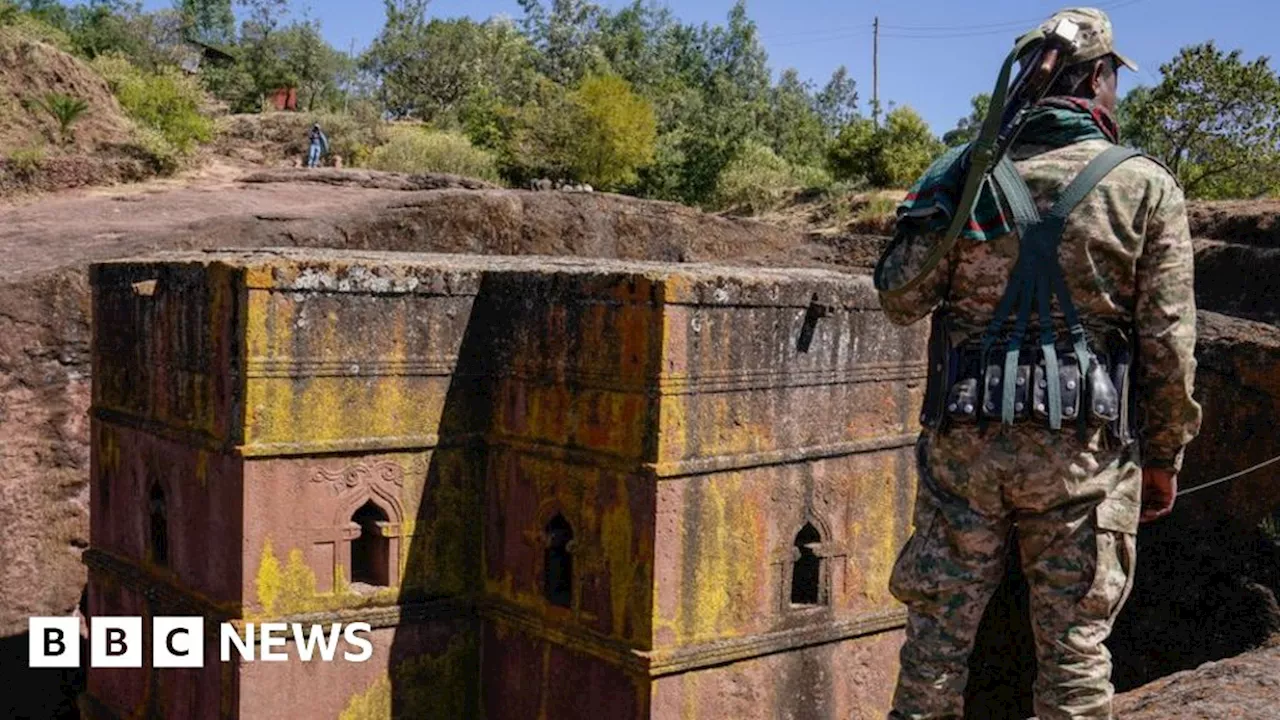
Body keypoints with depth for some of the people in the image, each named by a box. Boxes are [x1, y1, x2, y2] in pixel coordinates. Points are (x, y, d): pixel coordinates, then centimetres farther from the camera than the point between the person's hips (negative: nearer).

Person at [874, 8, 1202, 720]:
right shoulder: (1146, 186, -3)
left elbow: (900, 296, 3)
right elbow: (1169, 341, -3)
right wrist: (1164, 458, 7)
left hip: (965, 443, 2)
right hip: (1083, 449, -1)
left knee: (938, 634, 11)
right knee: (1074, 648, 10)